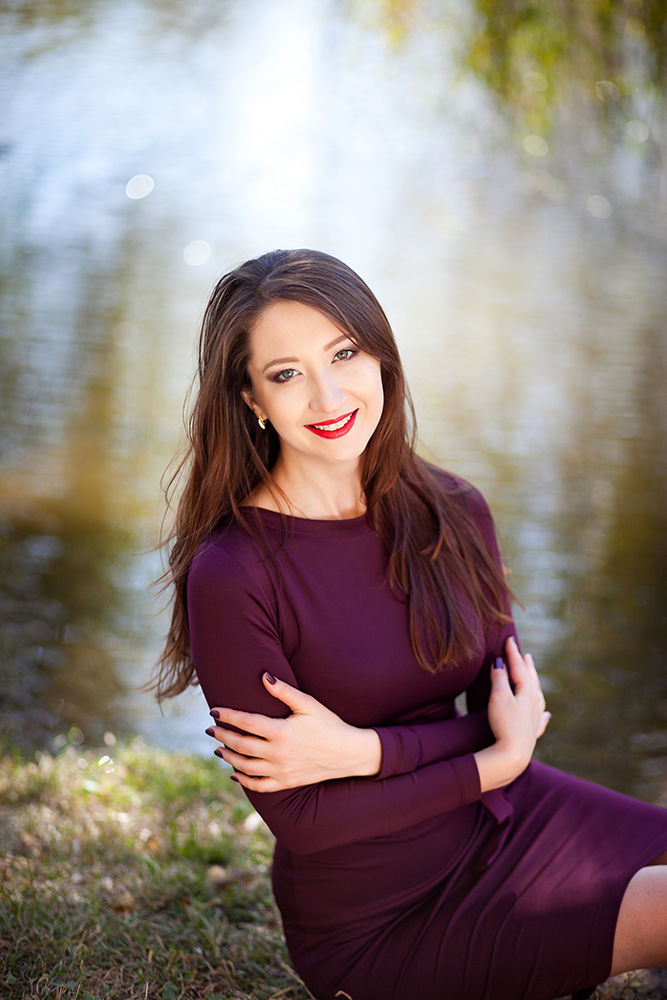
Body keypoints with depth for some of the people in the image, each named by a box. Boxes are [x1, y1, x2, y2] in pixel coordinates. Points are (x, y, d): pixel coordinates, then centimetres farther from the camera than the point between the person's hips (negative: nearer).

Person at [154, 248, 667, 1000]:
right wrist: (494, 762, -15)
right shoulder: (229, 577, -19)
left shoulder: (452, 513, -2)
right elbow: (301, 819, -16)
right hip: (379, 921, -5)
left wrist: (361, 751, -20)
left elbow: (506, 709, -3)